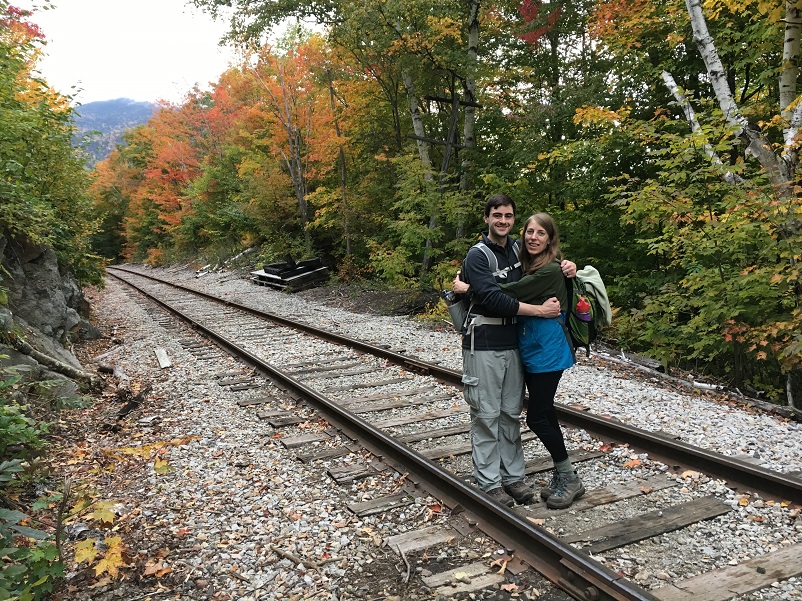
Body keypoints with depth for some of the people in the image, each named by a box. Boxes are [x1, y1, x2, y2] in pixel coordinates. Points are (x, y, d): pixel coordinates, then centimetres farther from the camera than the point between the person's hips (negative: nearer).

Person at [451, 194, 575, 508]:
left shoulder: (517, 249, 9)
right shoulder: (477, 255, -9)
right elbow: (494, 299, -21)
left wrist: (566, 265, 3)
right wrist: (539, 310, -19)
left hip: (513, 343, 6)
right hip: (484, 344, -6)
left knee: (511, 413, 12)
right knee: (486, 415, 0)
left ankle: (513, 476, 22)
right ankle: (489, 482, 9)